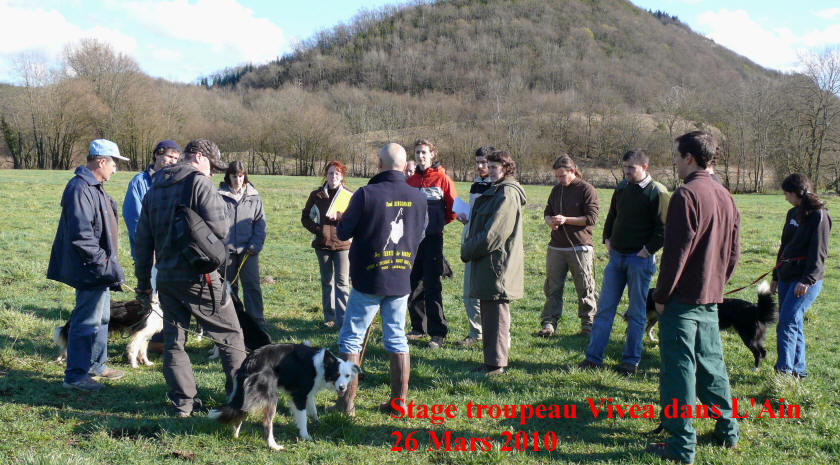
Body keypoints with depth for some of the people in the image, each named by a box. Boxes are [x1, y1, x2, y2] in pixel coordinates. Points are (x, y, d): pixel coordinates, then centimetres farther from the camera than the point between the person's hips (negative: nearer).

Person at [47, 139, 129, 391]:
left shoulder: (95, 187, 15)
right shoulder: (80, 188, -20)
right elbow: (81, 235, -26)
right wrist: (104, 262, -23)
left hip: (100, 269, 11)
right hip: (90, 269, -11)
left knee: (101, 318, 20)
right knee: (87, 321, -5)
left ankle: (96, 365, 32)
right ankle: (75, 375, 4)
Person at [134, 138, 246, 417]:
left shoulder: (154, 189, 15)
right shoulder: (199, 183, -9)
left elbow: (143, 240, 17)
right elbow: (220, 229, -20)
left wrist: (143, 282, 21)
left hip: (166, 278, 6)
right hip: (199, 278, -6)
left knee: (173, 341, 11)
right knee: (230, 335, 7)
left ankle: (183, 403, 12)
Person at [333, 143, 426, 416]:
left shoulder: (366, 194, -14)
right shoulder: (418, 198, 0)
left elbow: (343, 233, -5)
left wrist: (342, 219, 16)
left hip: (368, 280, -4)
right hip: (401, 281, 4)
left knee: (351, 339, 7)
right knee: (397, 340, 14)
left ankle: (347, 402, 8)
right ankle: (399, 401, 16)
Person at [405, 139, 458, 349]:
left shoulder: (441, 178, -4)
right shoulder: (410, 181, 10)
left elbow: (454, 206, -2)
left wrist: (440, 222, 8)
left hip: (433, 237, -5)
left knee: (432, 285, -7)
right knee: (412, 284, 9)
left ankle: (438, 333, -3)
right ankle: (419, 327, 22)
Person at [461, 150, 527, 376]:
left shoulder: (507, 194, -15)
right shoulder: (495, 192, 17)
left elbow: (492, 235, -20)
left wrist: (467, 250, -9)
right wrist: (469, 247, 8)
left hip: (497, 265, -10)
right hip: (487, 264, 10)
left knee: (496, 316, -4)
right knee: (489, 313, 15)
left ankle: (495, 365, 2)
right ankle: (493, 361, 24)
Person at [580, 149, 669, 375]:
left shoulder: (657, 193, -9)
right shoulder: (622, 188, 10)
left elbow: (663, 228, -11)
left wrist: (648, 250, -13)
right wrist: (607, 239, 12)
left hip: (640, 259, -6)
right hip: (616, 255, 6)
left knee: (636, 312, 4)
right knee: (604, 308, 5)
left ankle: (631, 360, 14)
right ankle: (593, 357, 10)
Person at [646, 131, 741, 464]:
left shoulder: (686, 195, -16)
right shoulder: (725, 196, 9)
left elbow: (675, 252, -18)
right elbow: (733, 250, 14)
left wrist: (661, 295, -11)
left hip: (682, 299, -8)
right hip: (711, 299, 8)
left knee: (679, 368, -2)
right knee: (711, 363, 19)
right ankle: (727, 429, 29)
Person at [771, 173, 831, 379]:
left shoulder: (818, 215, -9)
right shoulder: (793, 213, 15)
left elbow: (819, 252, -14)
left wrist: (807, 280, -21)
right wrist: (776, 276, 23)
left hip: (806, 280, -8)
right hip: (787, 277, 8)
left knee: (787, 323, -15)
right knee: (794, 323, 10)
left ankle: (784, 370, -14)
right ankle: (798, 369, 17)